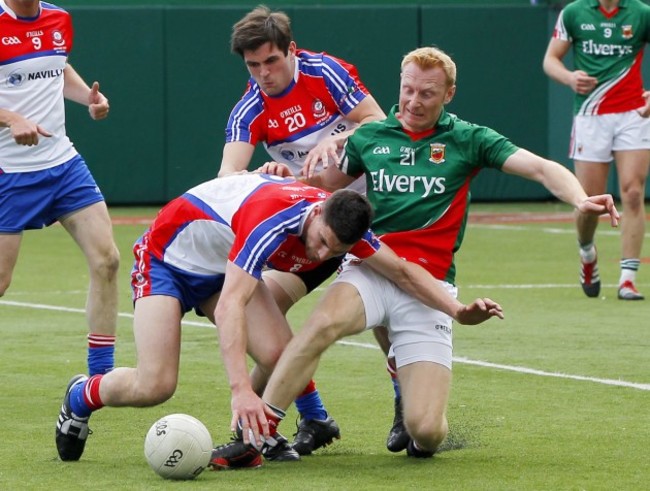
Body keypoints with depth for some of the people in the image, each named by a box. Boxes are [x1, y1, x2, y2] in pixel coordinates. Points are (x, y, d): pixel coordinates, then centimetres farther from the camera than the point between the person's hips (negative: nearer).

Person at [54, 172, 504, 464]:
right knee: (155, 386, -18)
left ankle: (256, 435, 11)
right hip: (167, 254, -6)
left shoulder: (340, 224, -18)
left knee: (278, 354, -19)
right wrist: (241, 389, -57)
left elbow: (402, 270, -3)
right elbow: (230, 306, -48)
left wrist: (459, 309, -15)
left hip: (220, 266, 6)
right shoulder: (273, 220, -41)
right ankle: (81, 397, 13)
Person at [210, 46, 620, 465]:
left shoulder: (467, 140, 6)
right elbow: (326, 183, 29)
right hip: (370, 271, 1)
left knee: (425, 431, -15)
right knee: (324, 323, -37)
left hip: (429, 285, -1)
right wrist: (286, 176, 7)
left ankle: (421, 436, 25)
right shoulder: (370, 137, 13)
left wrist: (580, 199, -22)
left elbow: (541, 168, -2)